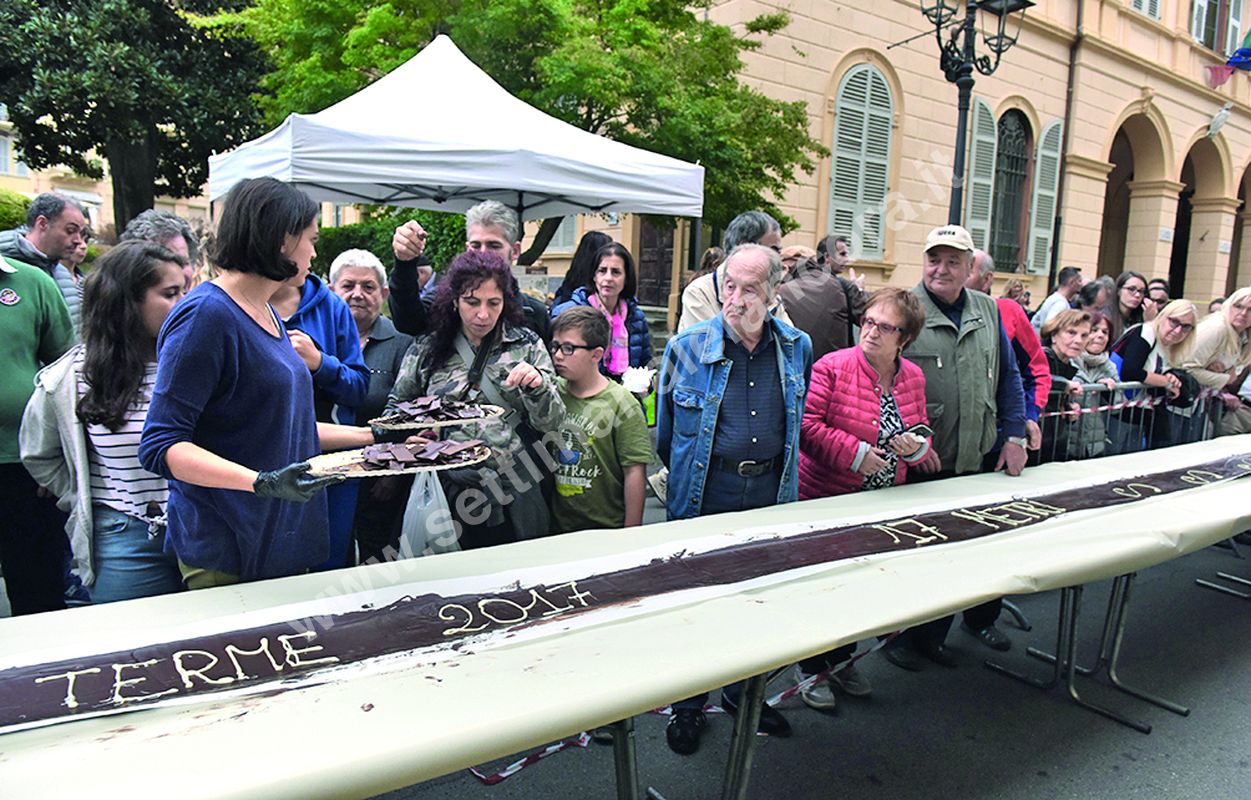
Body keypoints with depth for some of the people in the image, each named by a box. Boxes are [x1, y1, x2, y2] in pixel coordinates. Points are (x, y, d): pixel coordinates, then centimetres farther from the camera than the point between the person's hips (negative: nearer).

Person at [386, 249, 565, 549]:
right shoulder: (426, 350, 7)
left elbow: (551, 422, 2)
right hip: (454, 497, 0)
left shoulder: (526, 345, 6)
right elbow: (395, 409, 17)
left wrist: (538, 386, -17)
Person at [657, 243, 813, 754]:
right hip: (704, 495, -2)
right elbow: (665, 429, 6)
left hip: (771, 493, 3)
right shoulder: (686, 347, -6)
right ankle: (688, 705, 27)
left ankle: (743, 692, 37)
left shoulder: (797, 348, 2)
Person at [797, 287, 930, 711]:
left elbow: (921, 434, 15)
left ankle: (843, 660, 35)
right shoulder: (833, 367, -14)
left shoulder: (913, 377, 5)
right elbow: (807, 426, -18)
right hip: (825, 501, -5)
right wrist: (856, 453, -22)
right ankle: (812, 669, 22)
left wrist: (916, 446, -8)